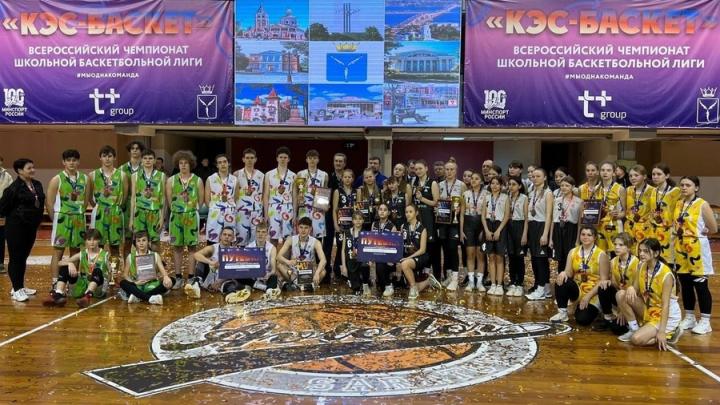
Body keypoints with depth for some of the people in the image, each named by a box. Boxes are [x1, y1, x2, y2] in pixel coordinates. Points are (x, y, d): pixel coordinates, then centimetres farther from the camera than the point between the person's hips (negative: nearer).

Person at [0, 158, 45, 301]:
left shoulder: (37, 185, 6)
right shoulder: (14, 188, -16)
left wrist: (37, 219, 11)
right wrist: (14, 216, -1)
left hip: (31, 226, 7)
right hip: (16, 227, -7)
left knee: (24, 257, 15)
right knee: (15, 258, 1)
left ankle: (20, 287, 27)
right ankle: (16, 290, 8)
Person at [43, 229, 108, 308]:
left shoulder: (104, 255, 1)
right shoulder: (81, 254, 7)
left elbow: (110, 273, 4)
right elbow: (60, 263, -1)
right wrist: (70, 263, -22)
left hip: (98, 289, -3)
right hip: (81, 287, 3)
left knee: (97, 271, -34)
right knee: (64, 267, -12)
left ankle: (88, 296, -57)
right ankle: (58, 295, -31)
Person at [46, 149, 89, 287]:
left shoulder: (84, 178, 6)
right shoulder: (57, 179, -6)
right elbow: (49, 203, -6)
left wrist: (79, 213, 7)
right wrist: (57, 219, -3)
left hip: (79, 219, 4)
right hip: (62, 219, -4)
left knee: (76, 251, 10)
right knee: (58, 252, -2)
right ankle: (55, 284, 2)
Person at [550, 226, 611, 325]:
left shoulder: (601, 255, -10)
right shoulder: (573, 252, 3)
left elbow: (604, 280, -12)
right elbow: (569, 273, -1)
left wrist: (588, 296, -18)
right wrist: (563, 273, -27)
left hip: (593, 292, -4)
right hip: (577, 289, 4)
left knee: (582, 319, -22)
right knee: (561, 280, -28)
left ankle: (594, 308, 13)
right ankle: (562, 312, -11)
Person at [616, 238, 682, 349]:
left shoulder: (666, 274, -24)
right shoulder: (642, 267, -4)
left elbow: (665, 305, -24)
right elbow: (636, 290, 0)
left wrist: (661, 331, -28)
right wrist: (630, 288, -27)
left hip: (667, 315, -6)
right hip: (648, 310, 6)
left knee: (637, 339, -22)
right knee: (622, 295, -16)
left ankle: (670, 333, 2)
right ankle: (634, 329, -1)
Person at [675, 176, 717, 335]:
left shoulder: (703, 205, -10)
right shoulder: (678, 204, 8)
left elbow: (713, 229, -10)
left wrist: (697, 232, 1)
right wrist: (680, 233, 2)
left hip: (697, 249, -6)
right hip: (681, 248, 6)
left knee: (700, 286, 0)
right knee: (685, 285, 12)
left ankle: (705, 321, 10)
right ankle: (689, 318, 24)